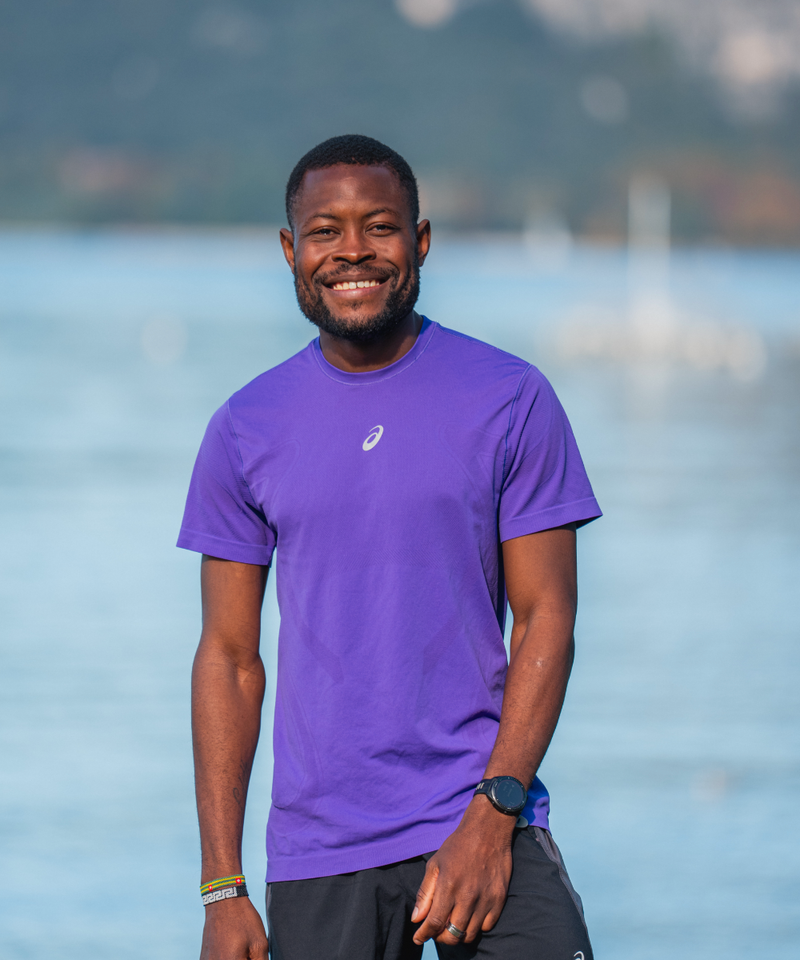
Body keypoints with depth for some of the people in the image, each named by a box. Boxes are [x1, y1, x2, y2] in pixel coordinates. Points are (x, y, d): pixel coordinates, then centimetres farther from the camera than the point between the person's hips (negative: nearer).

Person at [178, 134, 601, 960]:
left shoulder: (512, 402, 2)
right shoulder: (246, 432, 8)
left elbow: (545, 620, 0)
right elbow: (229, 657, 9)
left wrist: (491, 817, -11)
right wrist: (221, 889, 3)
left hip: (482, 824, -2)